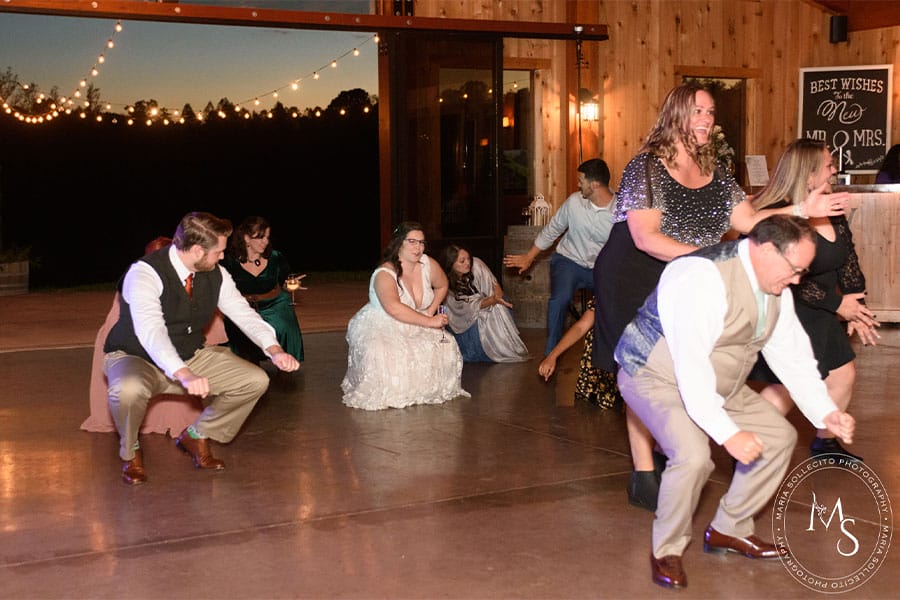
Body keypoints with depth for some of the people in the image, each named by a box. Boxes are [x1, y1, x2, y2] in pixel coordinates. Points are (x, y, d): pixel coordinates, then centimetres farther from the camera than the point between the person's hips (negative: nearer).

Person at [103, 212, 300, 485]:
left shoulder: (215, 274, -6)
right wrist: (184, 375, -55)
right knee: (129, 389, -41)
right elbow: (151, 332, -41)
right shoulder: (144, 274, -27)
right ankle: (130, 451, -6)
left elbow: (243, 312, -3)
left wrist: (274, 349, -21)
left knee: (255, 381, -10)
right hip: (136, 358, -6)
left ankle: (196, 436, 12)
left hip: (191, 357, 6)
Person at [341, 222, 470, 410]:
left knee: (446, 347, -13)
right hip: (379, 329, -6)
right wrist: (429, 322, -39)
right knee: (384, 356, -35)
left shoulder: (428, 264, -5)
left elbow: (442, 286, 18)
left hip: (414, 329, 6)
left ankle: (427, 390, 7)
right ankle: (385, 395, -7)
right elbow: (394, 308, -40)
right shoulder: (385, 274, -23)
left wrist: (431, 312, 4)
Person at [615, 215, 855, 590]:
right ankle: (667, 550, -5)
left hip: (717, 386, 9)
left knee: (779, 436, 5)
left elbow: (792, 355, 2)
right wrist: (728, 434, -38)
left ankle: (729, 530, 19)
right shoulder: (703, 278, -31)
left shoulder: (775, 286, -3)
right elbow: (690, 365, -36)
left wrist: (826, 413, -9)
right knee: (694, 456, -30)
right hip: (657, 377, -9)